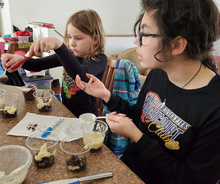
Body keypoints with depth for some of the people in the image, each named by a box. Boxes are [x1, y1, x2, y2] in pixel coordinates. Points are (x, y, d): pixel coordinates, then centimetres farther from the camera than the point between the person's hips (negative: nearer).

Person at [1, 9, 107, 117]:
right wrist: (19, 59, -16)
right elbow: (38, 65, 5)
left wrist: (58, 45, -45)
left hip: (84, 118, -5)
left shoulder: (99, 59, -15)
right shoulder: (70, 54, 4)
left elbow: (82, 76, -37)